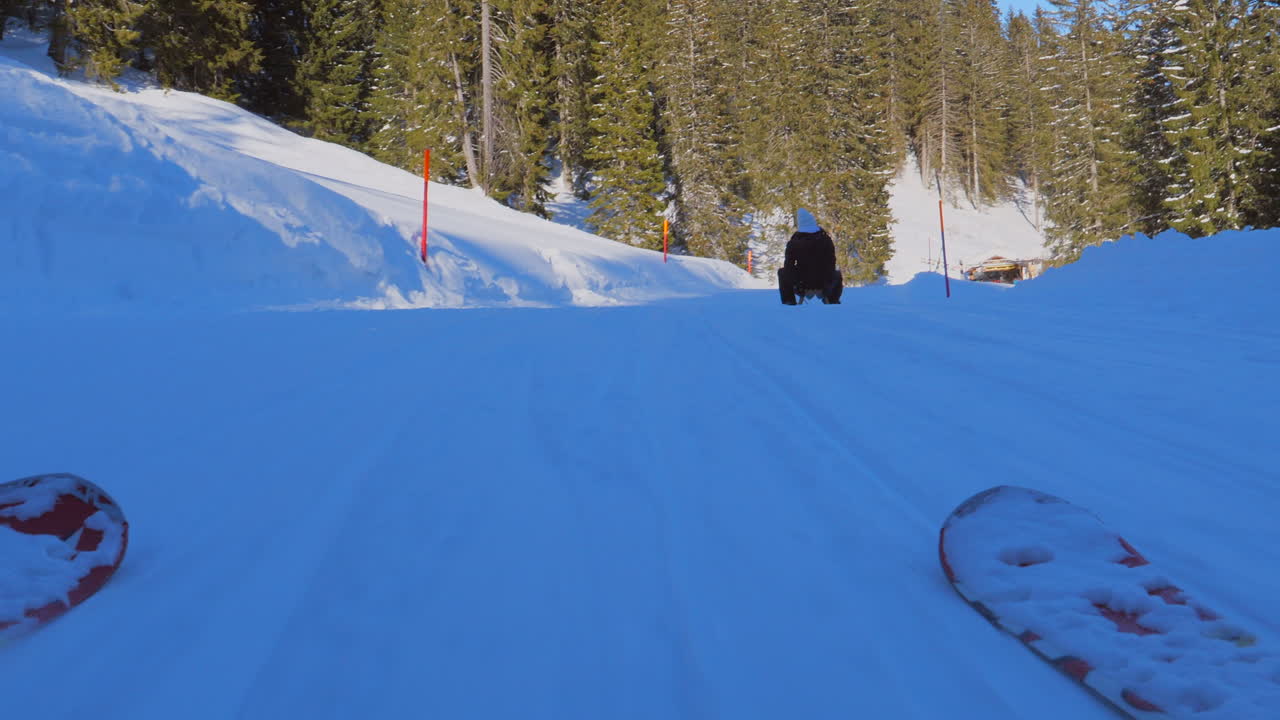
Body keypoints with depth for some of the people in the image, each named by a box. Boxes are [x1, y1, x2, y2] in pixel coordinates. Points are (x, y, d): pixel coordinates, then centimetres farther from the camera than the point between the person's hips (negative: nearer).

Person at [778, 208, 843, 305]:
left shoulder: (793, 243, -7)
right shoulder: (826, 239, 0)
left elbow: (788, 267, -5)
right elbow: (832, 264, 3)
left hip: (801, 287, -2)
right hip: (824, 285, 2)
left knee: (782, 272, 25)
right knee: (837, 274, 35)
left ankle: (789, 301, 14)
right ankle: (833, 299, 18)